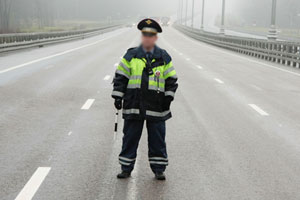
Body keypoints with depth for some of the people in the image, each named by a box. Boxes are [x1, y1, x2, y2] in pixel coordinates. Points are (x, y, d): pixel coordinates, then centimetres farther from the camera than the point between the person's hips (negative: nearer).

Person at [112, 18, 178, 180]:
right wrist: (118, 96, 0)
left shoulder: (164, 58, 6)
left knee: (157, 139, 6)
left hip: (156, 106, 0)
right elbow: (120, 77, 6)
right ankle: (126, 168, 17)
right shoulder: (131, 56, 4)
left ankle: (158, 169, 17)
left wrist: (168, 97, -1)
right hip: (133, 106, 0)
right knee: (130, 138, 6)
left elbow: (171, 79, 9)